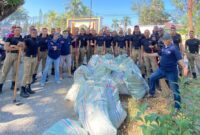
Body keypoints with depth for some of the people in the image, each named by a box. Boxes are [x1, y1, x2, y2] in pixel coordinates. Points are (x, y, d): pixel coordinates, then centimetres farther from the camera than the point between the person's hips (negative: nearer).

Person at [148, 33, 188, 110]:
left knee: (174, 89, 0)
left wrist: (184, 67, -43)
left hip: (171, 72, -8)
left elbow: (179, 59, -28)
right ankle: (152, 94, 34)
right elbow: (159, 54, 23)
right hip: (162, 69, 8)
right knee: (152, 77, 15)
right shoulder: (164, 47, 6)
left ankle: (177, 107, 13)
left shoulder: (174, 48, -18)